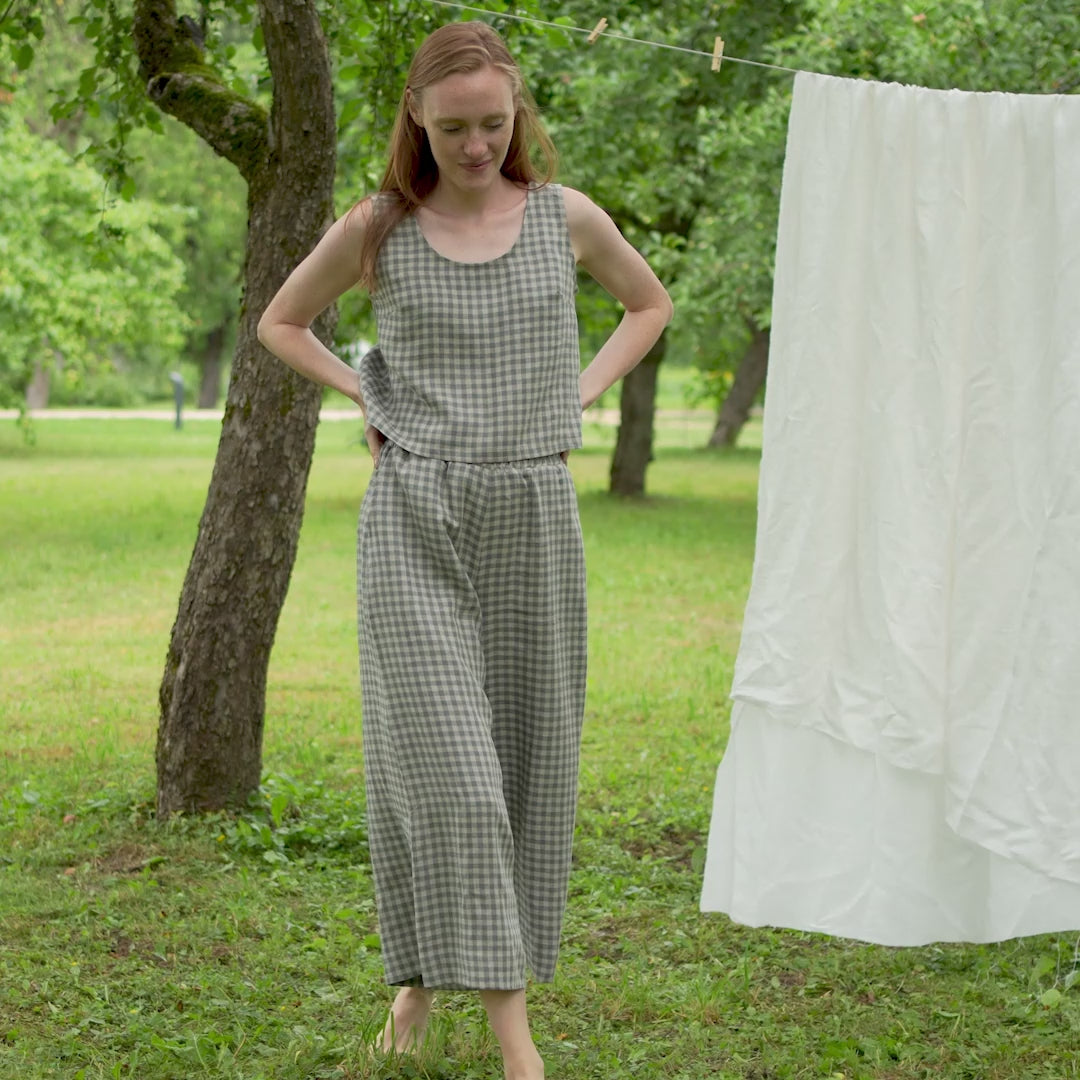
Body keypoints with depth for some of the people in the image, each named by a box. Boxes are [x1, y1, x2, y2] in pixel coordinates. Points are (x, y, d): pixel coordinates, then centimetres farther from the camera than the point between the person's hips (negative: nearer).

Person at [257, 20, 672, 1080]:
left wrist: (577, 397, 7)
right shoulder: (378, 231, 1)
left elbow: (648, 303, 21)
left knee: (526, 750, 5)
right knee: (441, 752, -10)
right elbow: (280, 323, 16)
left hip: (533, 513, 2)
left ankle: (432, 969, 21)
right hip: (416, 516, -2)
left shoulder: (565, 217, 4)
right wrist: (369, 400, 4)